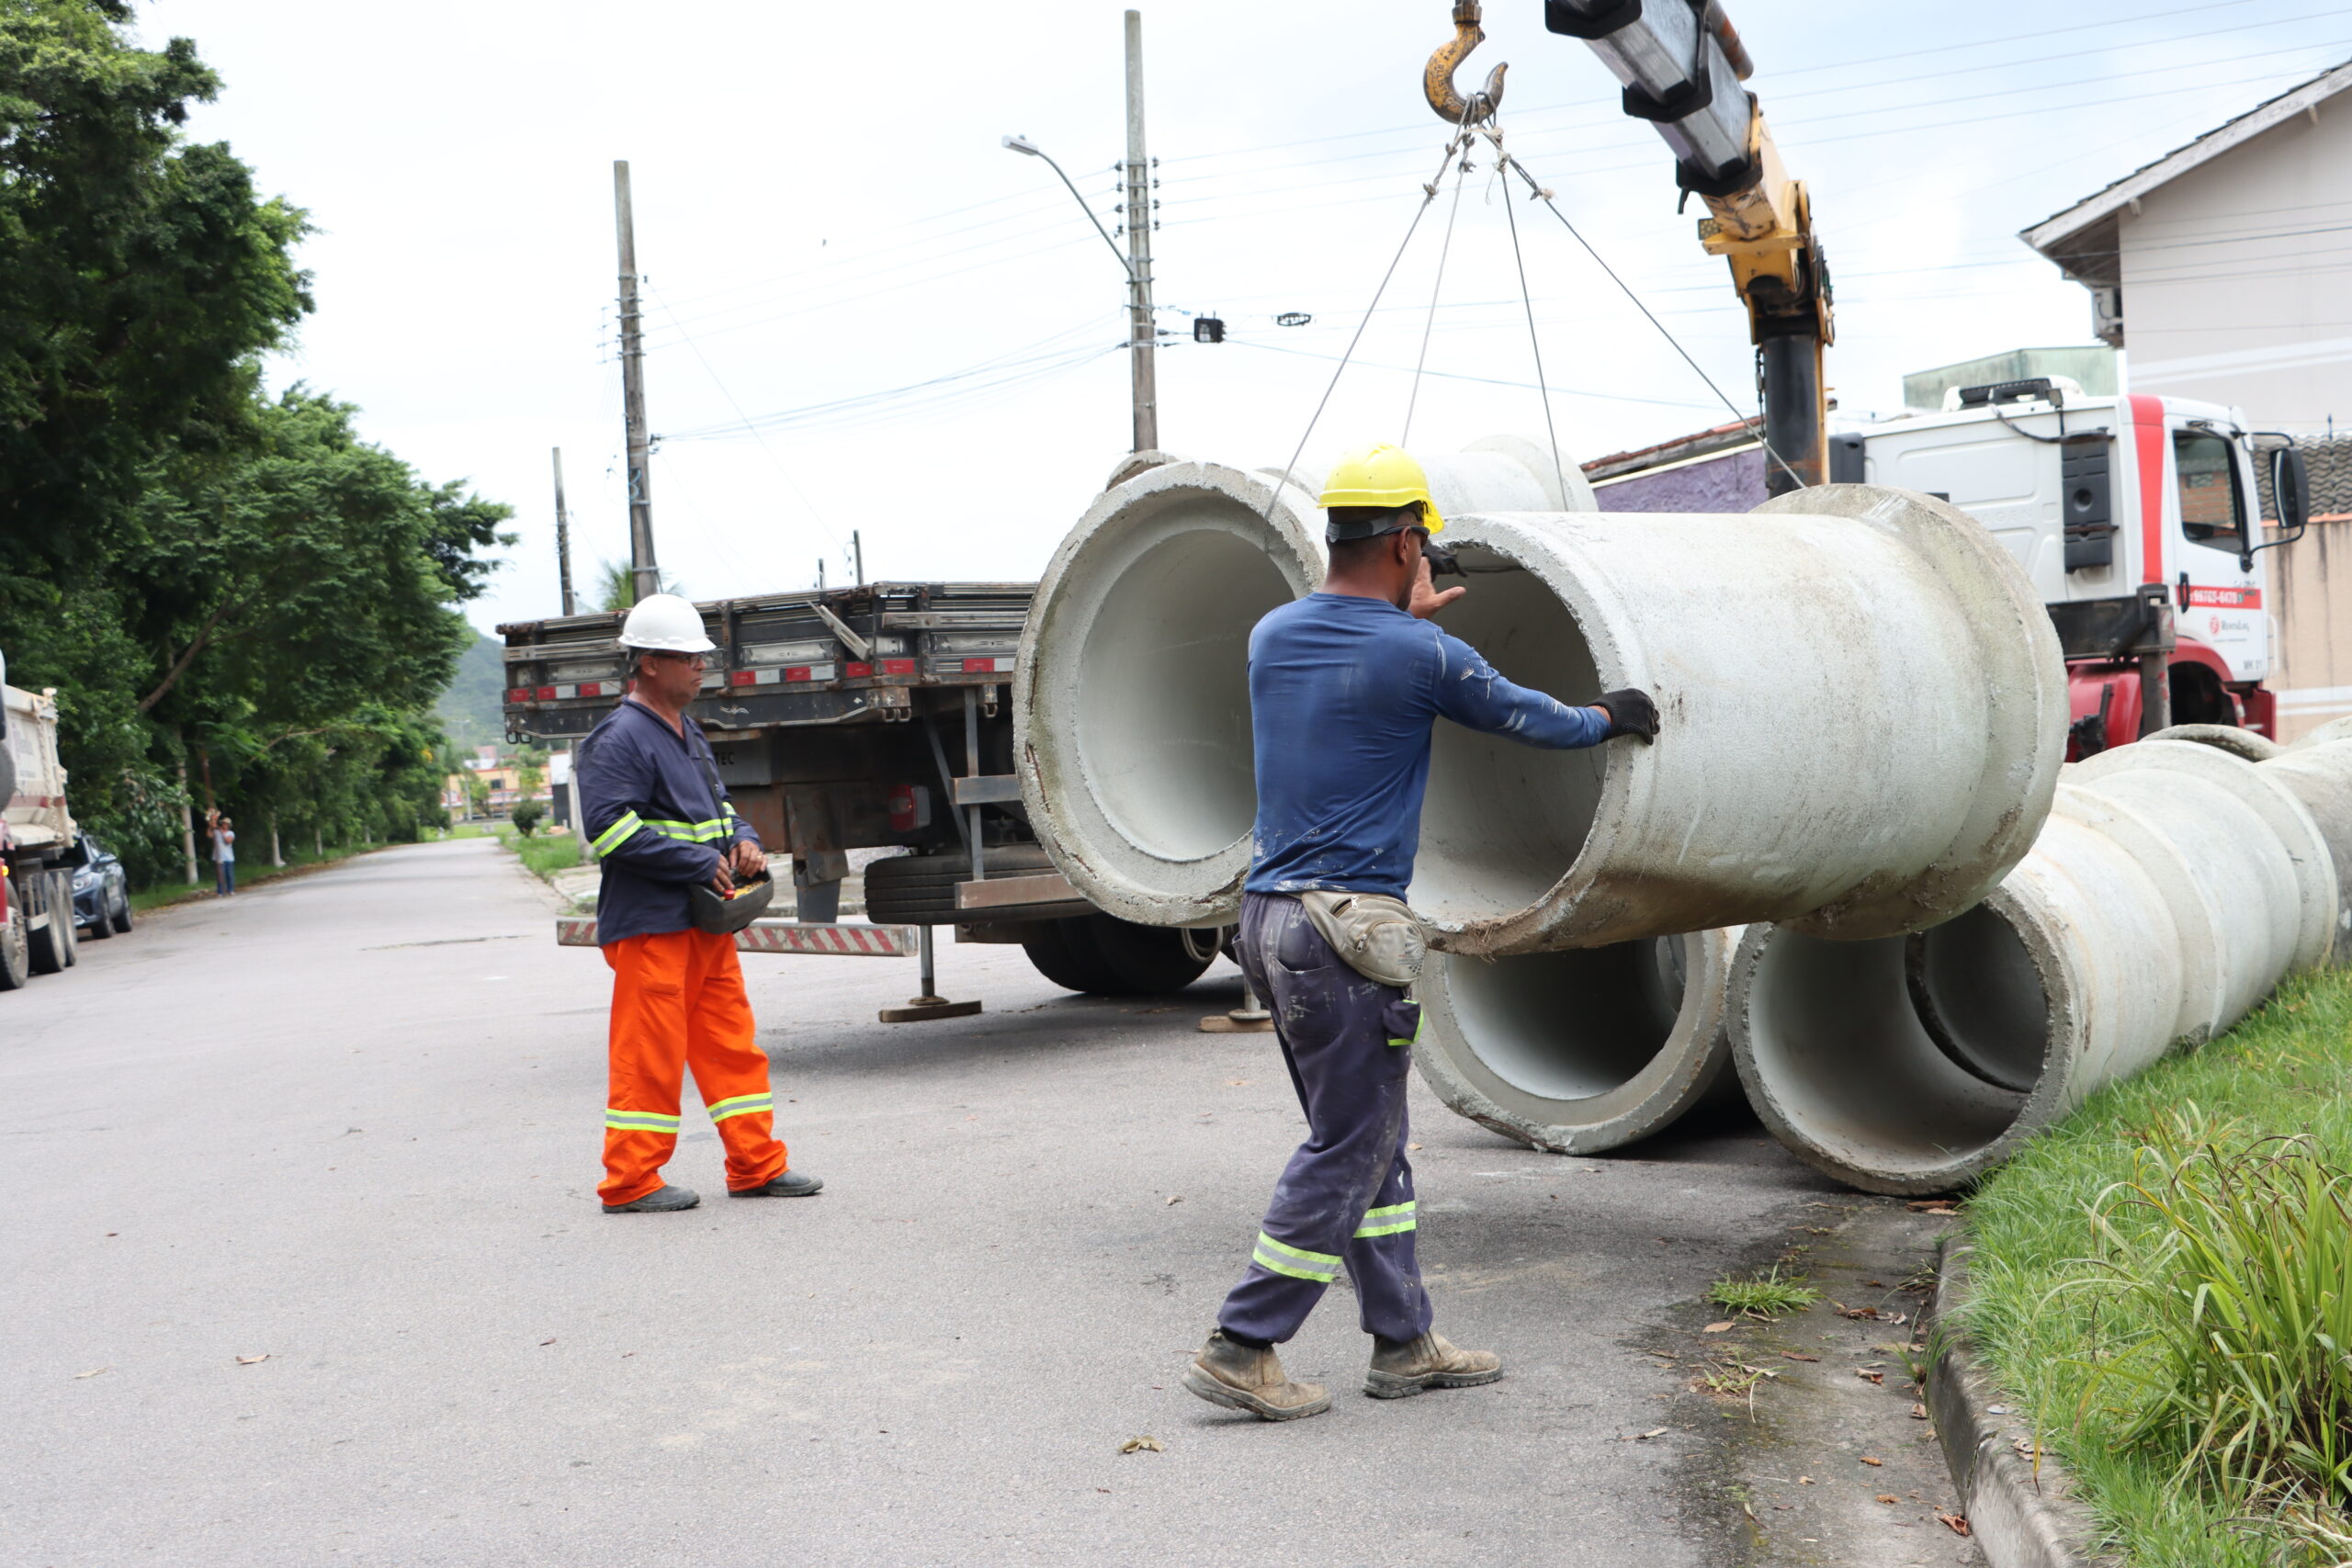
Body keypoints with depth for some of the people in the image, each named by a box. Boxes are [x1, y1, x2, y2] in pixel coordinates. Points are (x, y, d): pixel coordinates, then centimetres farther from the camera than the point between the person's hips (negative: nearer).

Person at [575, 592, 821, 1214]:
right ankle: (631, 1181, 6)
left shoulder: (687, 732, 17)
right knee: (650, 1054, -4)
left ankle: (758, 1165, 17)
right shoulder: (619, 739, -13)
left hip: (705, 923, 9)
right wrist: (701, 863, -18)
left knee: (732, 1045, 11)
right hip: (648, 924, -9)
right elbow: (609, 829, -22)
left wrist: (741, 837, 6)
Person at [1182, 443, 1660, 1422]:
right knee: (1346, 1150, 0)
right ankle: (1241, 1348, 1)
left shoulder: (1272, 637, 8)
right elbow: (1521, 716, 6)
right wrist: (1608, 717, 25)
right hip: (1346, 926, -8)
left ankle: (1404, 1342, 22)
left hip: (1270, 912, 8)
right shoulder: (1420, 656, -11)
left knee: (1369, 1139, 15)